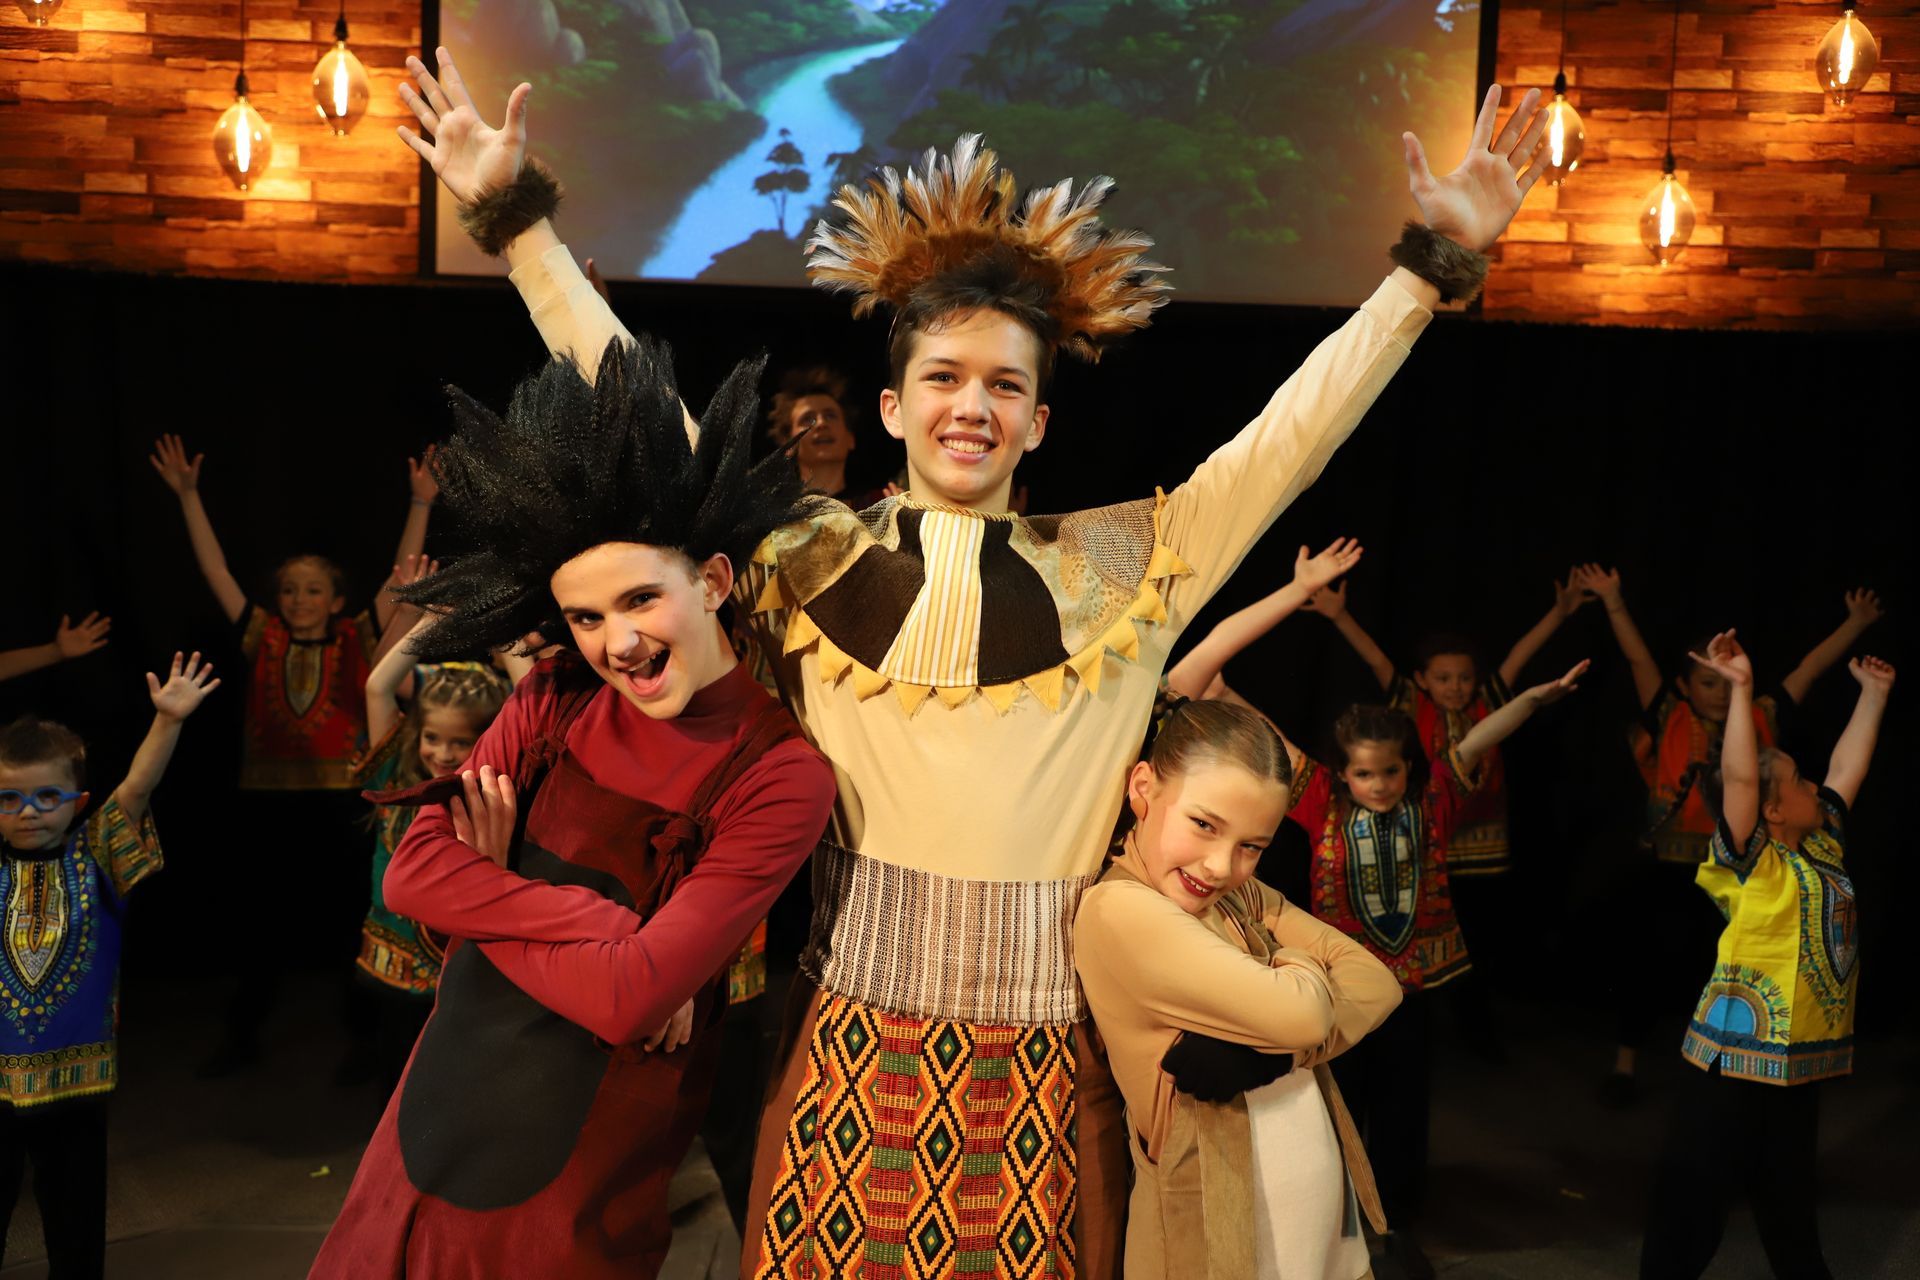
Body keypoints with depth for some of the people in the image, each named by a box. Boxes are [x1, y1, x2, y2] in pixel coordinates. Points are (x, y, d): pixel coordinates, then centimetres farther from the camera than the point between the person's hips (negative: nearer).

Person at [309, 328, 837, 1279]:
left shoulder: (778, 775, -20)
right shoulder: (555, 701, -5)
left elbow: (630, 997, -25)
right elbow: (413, 872, -11)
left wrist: (492, 894, -16)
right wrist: (606, 926, -19)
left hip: (588, 1155, -4)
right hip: (453, 1086, 5)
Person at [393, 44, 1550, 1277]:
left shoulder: (1117, 566, 4)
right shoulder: (807, 559, 3)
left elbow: (1288, 436, 2)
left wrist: (1434, 259, -1)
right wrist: (518, 214, 3)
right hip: (853, 1033, 0)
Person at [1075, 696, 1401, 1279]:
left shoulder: (1242, 896, 5)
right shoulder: (1119, 909, -20)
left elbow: (1378, 981, -3)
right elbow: (1298, 1014, -25)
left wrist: (1271, 1048, -20)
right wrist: (1301, 970, -3)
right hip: (1219, 1231, -7)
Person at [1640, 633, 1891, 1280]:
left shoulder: (1823, 847, 10)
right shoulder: (1751, 860, -11)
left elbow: (1847, 768, 18)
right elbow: (1739, 777, -24)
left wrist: (1873, 694, 23)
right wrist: (1740, 687, -23)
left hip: (1803, 1059, 7)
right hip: (1739, 1056, -7)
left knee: (1792, 1213, 20)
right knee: (1690, 1210, 0)